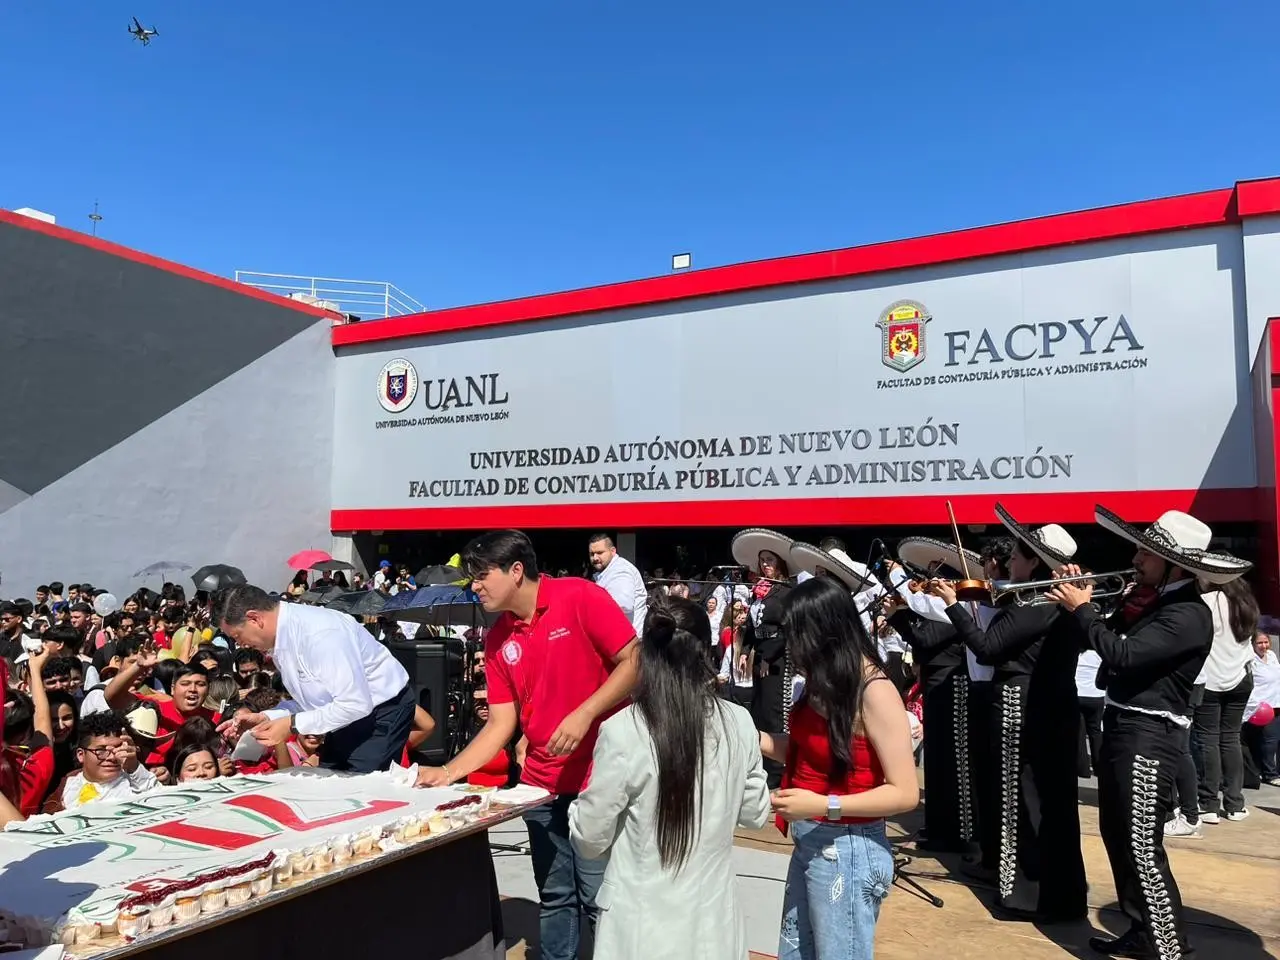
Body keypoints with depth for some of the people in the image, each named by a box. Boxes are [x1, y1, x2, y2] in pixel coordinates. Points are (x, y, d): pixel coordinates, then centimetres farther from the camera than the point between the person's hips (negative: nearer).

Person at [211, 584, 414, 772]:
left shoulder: (318, 633, -30)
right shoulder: (281, 637, -2)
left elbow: (356, 704, -29)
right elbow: (307, 700, 9)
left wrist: (292, 725, -23)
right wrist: (264, 717, -5)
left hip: (383, 710, -9)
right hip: (350, 712, 9)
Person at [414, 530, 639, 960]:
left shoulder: (581, 597, -12)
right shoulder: (497, 638, 6)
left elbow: (635, 662, -13)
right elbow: (501, 723, 7)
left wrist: (584, 714, -21)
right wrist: (450, 771, -2)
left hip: (600, 779, -5)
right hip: (541, 784, 6)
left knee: (598, 898, 0)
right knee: (554, 898, 15)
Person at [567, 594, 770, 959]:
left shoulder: (623, 731, -20)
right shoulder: (739, 723, -10)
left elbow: (589, 840, -11)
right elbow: (755, 814, 5)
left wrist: (579, 806, 9)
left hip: (643, 927, -3)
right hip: (712, 920, 3)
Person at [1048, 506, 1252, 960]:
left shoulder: (1188, 615, -20)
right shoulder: (1150, 600, 10)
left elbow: (1123, 655, -28)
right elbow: (1111, 638, 14)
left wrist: (1082, 608, -16)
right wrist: (1079, 600, 0)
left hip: (1149, 736, -10)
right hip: (1121, 726, 10)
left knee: (1142, 846, -5)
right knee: (1117, 836, 17)